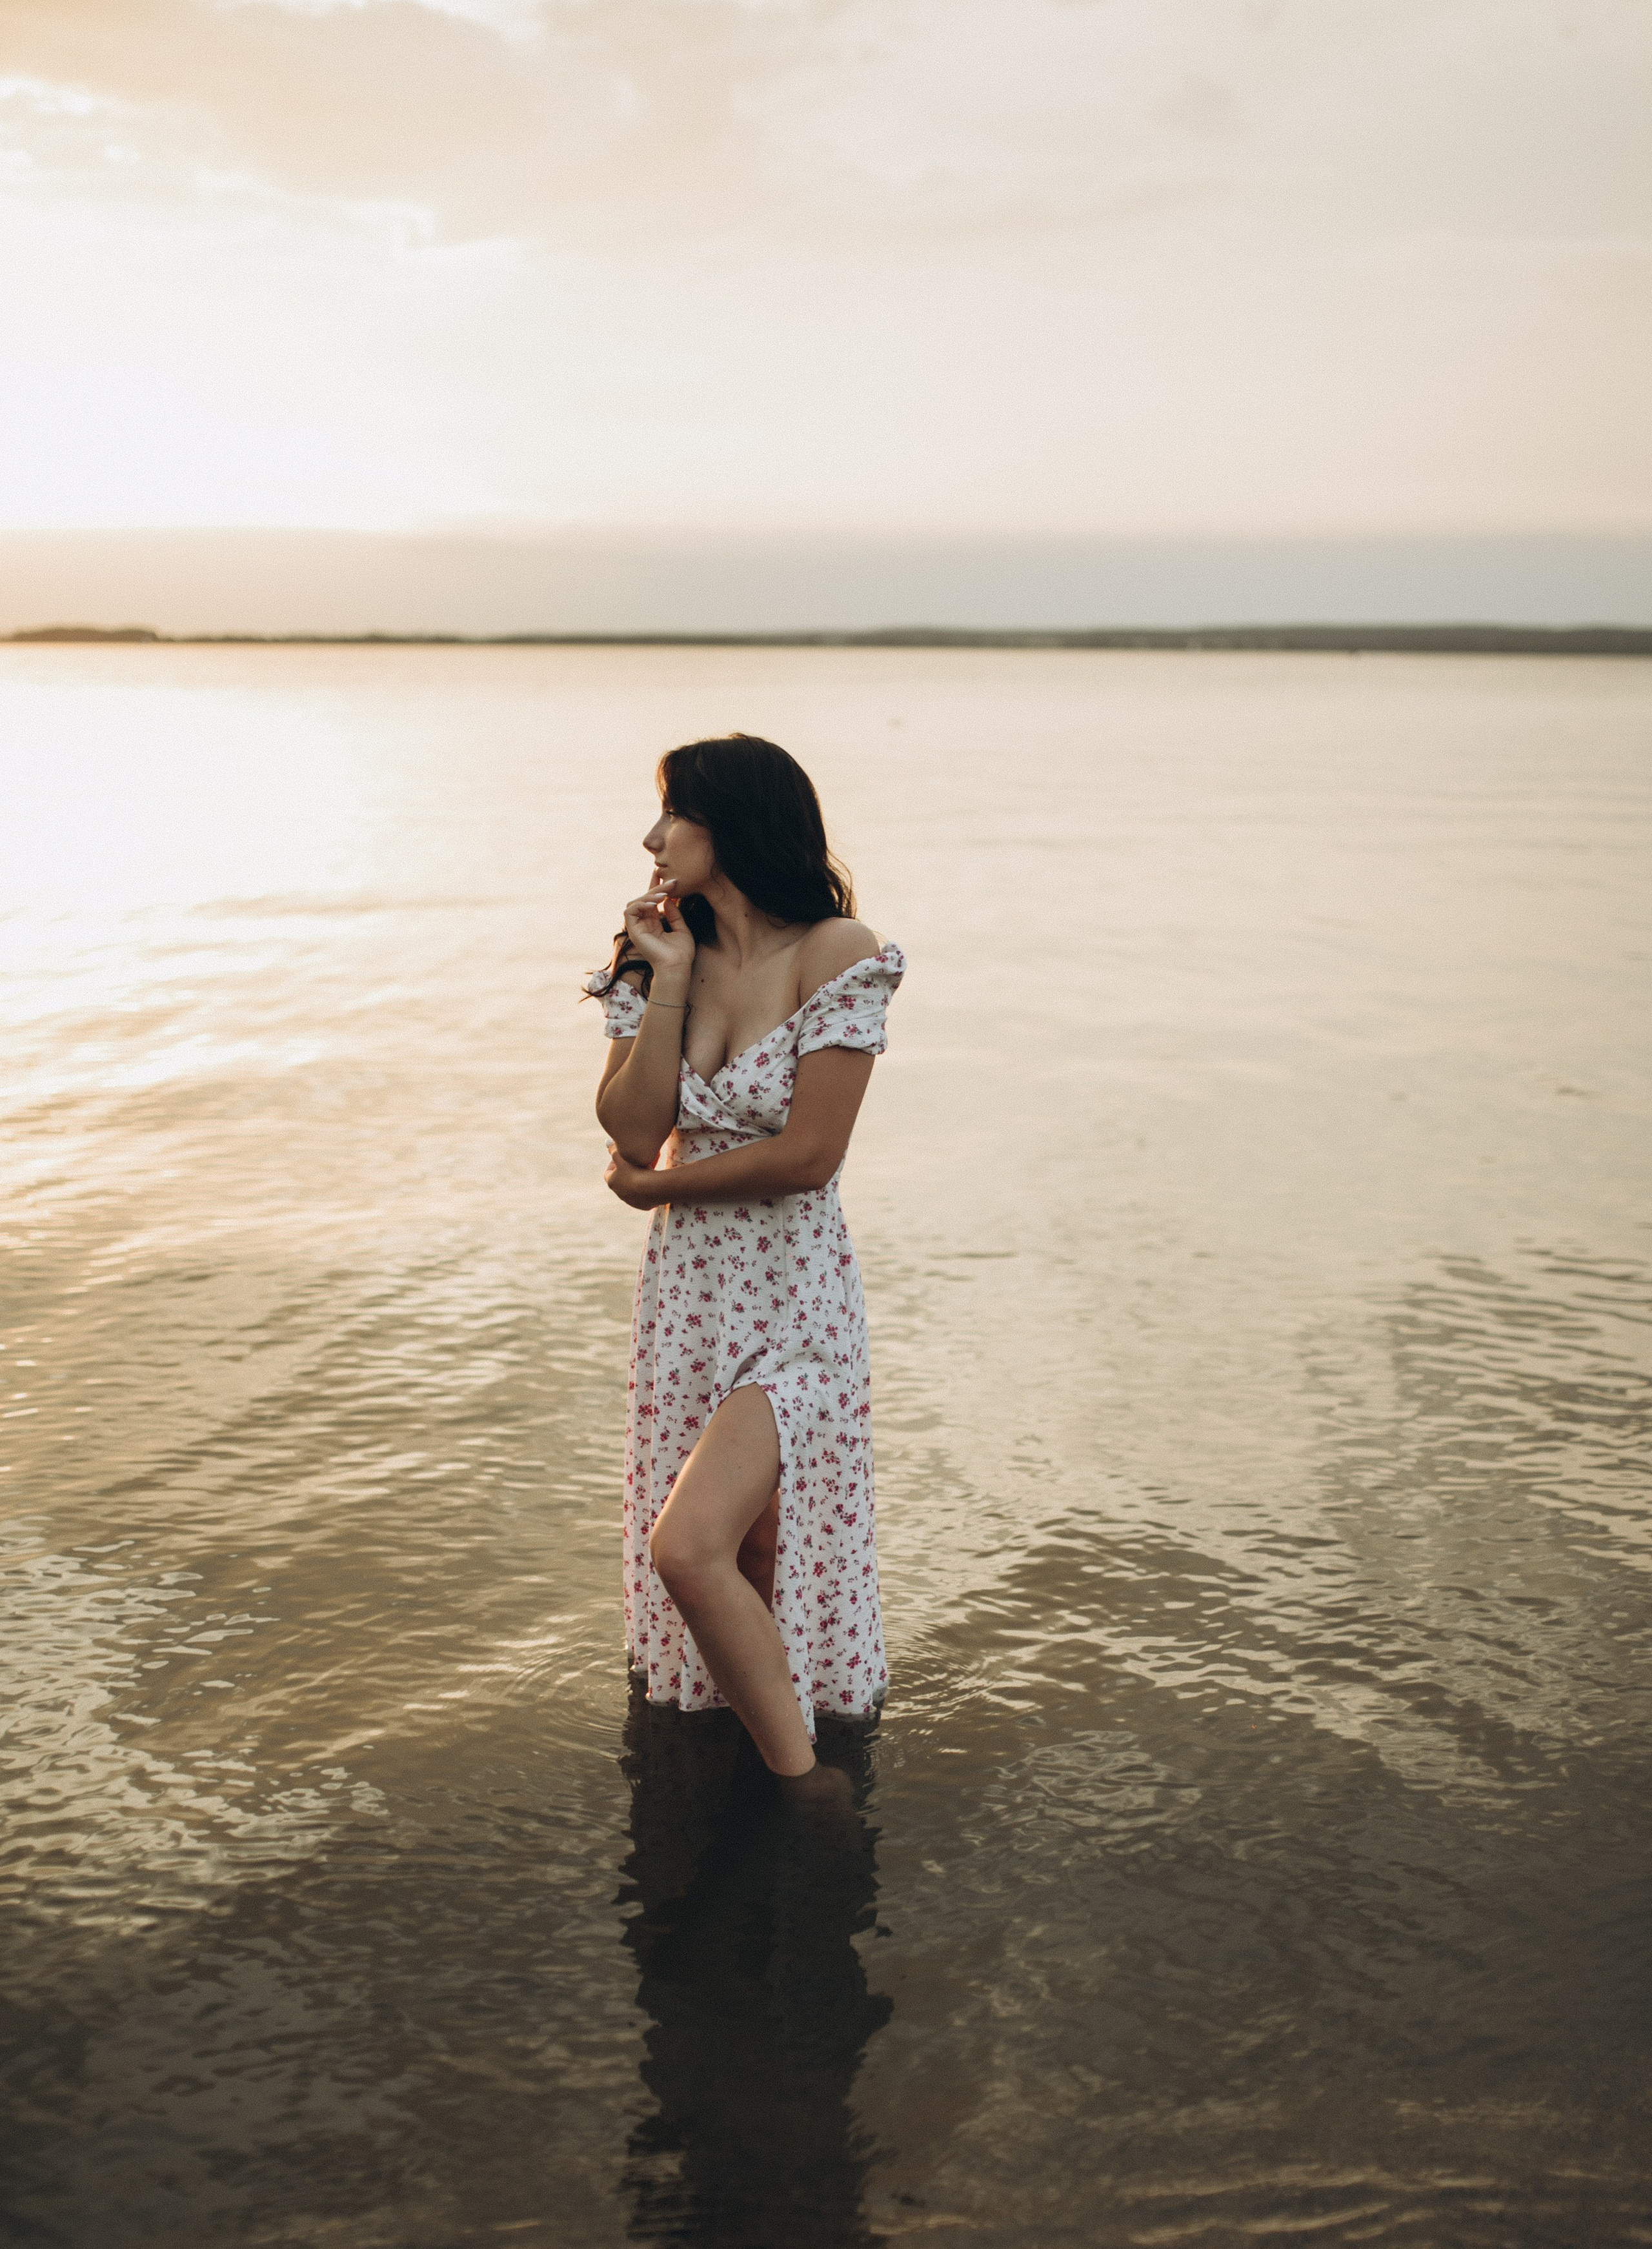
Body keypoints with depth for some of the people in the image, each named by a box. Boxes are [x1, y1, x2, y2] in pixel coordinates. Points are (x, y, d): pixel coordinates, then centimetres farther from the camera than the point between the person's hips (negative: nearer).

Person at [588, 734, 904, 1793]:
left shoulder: (837, 953, -13)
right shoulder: (658, 953, 4)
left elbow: (808, 1154, -18)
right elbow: (635, 1129, -8)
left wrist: (658, 1185, -5)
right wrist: (671, 979, -12)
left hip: (793, 1293, -6)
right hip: (685, 1285, 6)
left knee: (691, 1548, -21)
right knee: (686, 1554, 12)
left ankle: (802, 1775, -2)